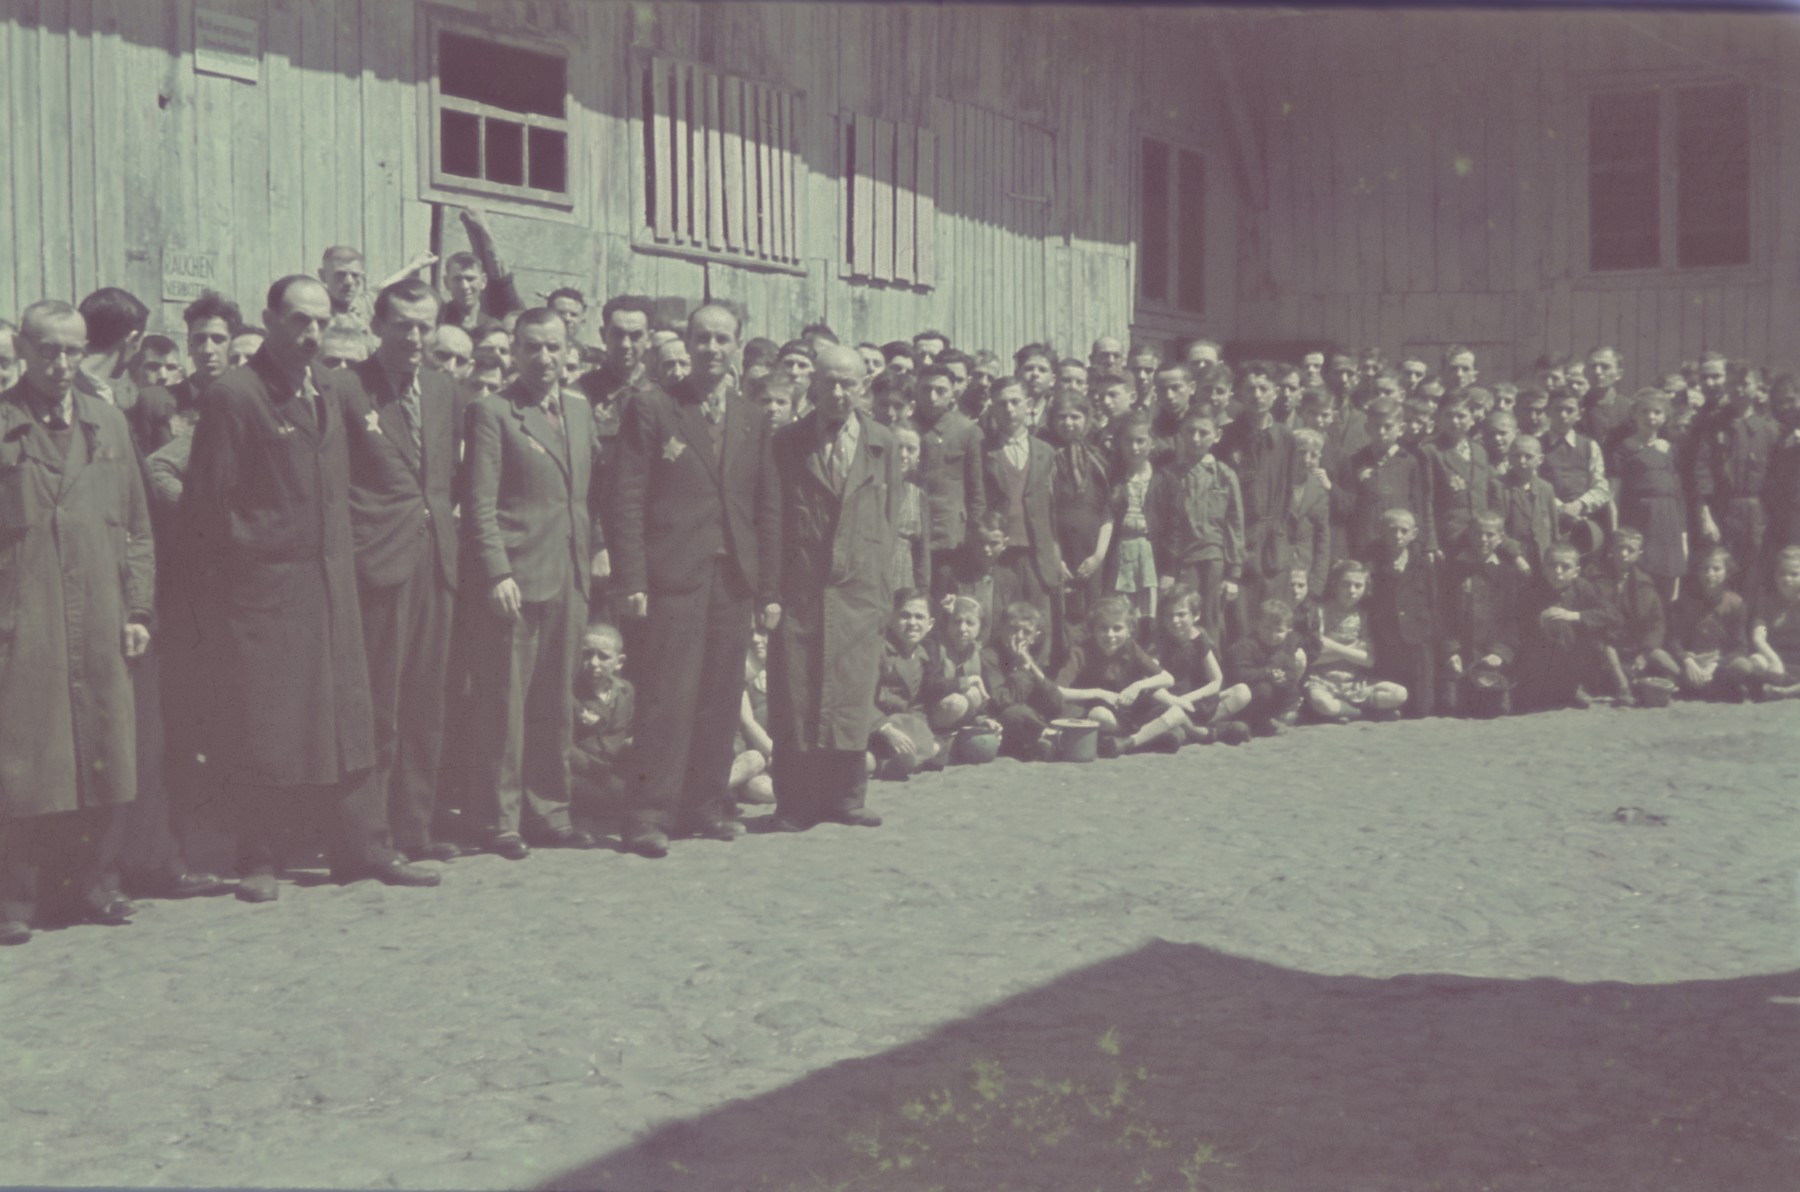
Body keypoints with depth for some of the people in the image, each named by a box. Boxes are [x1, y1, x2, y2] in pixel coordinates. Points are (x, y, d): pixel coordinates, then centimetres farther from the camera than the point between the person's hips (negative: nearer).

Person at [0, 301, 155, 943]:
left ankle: (85, 884, 20)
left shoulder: (108, 424, 12)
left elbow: (136, 527, 15)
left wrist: (138, 609, 7)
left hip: (99, 624, 4)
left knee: (99, 760, 8)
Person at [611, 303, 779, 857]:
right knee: (667, 697, -8)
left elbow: (768, 507, 16)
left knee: (721, 699, 6)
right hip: (673, 575, -4)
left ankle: (705, 805, 17)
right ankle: (649, 814, -3)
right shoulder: (650, 406, 1)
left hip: (734, 578, 5)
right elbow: (627, 497, -3)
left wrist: (769, 588, 10)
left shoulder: (752, 419, 15)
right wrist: (632, 580, -11)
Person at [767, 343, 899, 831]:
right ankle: (795, 801, 4)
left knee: (852, 695, 2)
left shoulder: (883, 445, 10)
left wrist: (879, 579, 6)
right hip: (799, 586, -1)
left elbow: (890, 515, 13)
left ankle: (845, 797, 13)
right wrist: (771, 584, 0)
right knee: (794, 696, -3)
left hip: (858, 589, 1)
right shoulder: (786, 443, 6)